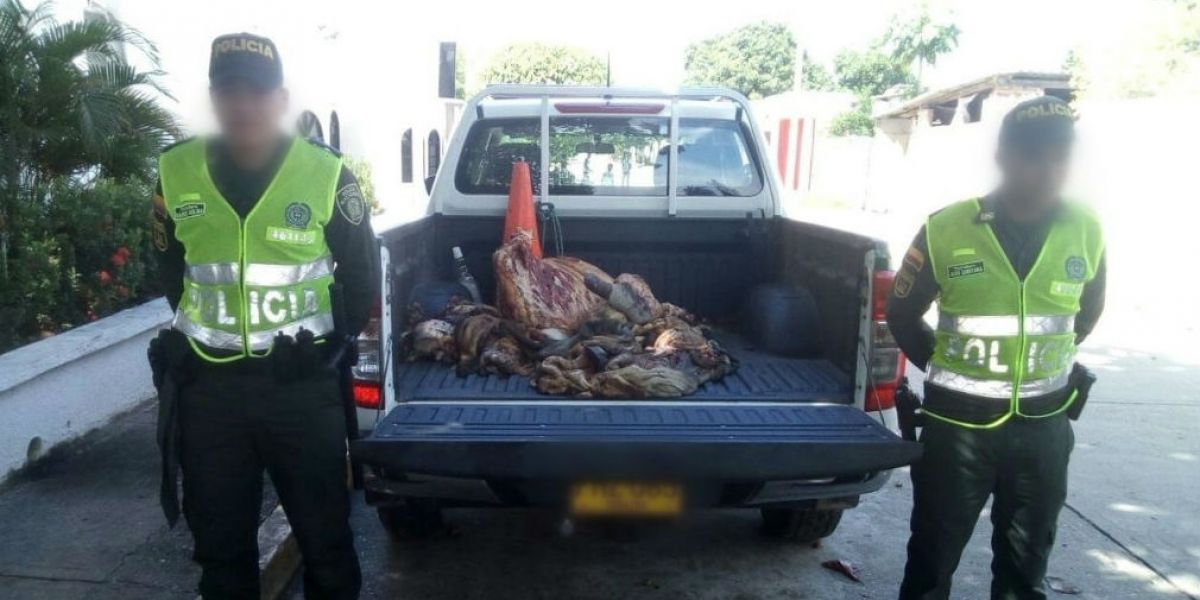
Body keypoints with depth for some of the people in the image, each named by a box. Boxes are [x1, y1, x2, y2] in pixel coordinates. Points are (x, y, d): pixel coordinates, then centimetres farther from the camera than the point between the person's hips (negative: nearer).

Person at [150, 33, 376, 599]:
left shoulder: (326, 174, -7)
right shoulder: (177, 172, 0)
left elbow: (361, 271, 2)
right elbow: (169, 265, 14)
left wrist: (334, 342, -6)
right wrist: (202, 333, 6)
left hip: (304, 381, -2)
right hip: (208, 383, 3)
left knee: (324, 533, 10)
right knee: (218, 538, 17)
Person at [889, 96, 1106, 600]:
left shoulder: (1087, 231, -3)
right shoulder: (946, 229, -12)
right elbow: (902, 314, 1)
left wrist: (1046, 364, 14)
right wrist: (944, 368, 1)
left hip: (1043, 424, 3)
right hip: (957, 422, -3)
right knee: (933, 554, 9)